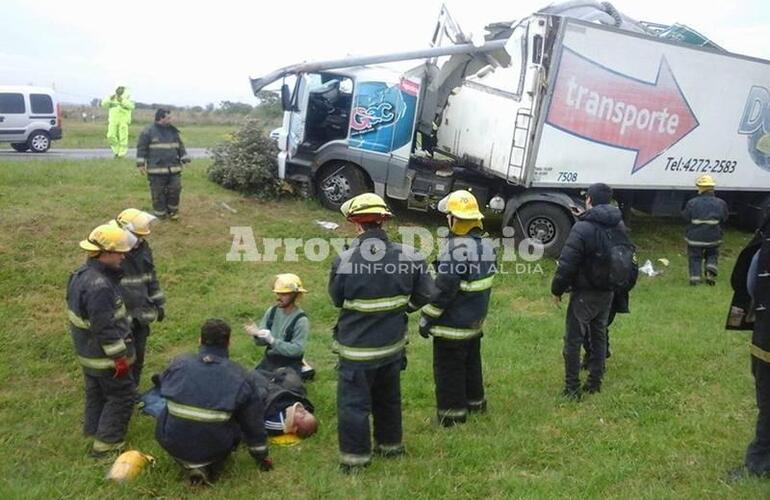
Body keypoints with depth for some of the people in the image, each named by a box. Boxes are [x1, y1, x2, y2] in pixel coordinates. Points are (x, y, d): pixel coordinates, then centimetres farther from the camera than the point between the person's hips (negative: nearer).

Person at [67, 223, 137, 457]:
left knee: (96, 391, 25)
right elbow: (106, 327, -29)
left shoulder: (82, 274, 1)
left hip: (87, 350, 9)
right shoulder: (99, 286, -32)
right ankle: (106, 444, 14)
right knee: (122, 395, 6)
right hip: (104, 355, -9)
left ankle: (94, 429, 42)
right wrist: (120, 357, -20)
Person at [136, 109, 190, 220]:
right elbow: (142, 148, -4)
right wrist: (140, 164, -8)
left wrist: (185, 159, 11)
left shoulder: (173, 131, 12)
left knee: (175, 190, 4)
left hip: (174, 169, 5)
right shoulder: (148, 131, -5)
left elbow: (180, 147, 19)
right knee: (158, 193, 1)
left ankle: (172, 211, 21)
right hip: (157, 169, -4)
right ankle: (160, 214, 13)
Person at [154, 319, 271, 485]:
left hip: (172, 442, 1)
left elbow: (162, 387, 18)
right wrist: (261, 456, 15)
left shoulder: (179, 363, -5)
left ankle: (190, 463, 12)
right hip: (214, 446, 0)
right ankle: (209, 465, 9)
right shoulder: (242, 377, -10)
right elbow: (253, 423, -1)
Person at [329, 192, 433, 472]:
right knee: (389, 398, 23)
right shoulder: (408, 257, -11)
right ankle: (390, 445, 39)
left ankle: (355, 458, 20)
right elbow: (423, 295, -1)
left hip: (357, 347, -4)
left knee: (353, 402, 11)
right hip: (393, 344, 4)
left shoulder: (344, 261, -20)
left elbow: (336, 299, -4)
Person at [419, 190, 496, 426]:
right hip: (475, 319, 9)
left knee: (448, 368, 6)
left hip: (453, 324, -9)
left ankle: (452, 411, 16)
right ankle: (475, 400, 39)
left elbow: (443, 290, -25)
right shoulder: (485, 243, 2)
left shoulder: (456, 249, -26)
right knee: (471, 361, 24)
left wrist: (427, 319, -15)